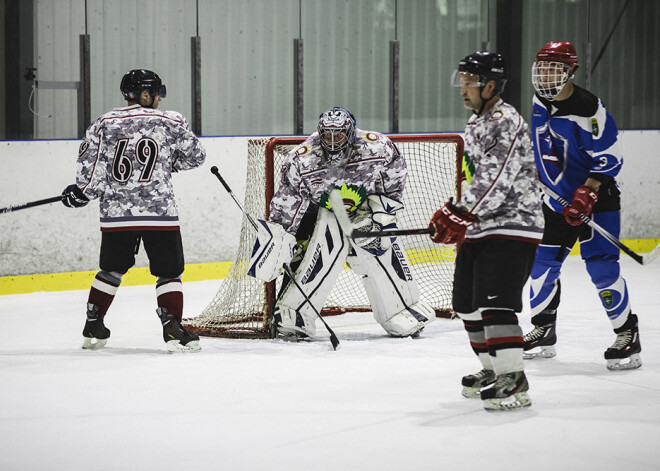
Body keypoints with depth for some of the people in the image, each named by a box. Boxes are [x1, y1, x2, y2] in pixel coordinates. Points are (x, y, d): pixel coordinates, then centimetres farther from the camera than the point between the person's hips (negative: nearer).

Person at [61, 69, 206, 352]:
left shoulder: (104, 124, 3)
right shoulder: (172, 123, 0)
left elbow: (90, 163, -3)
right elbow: (195, 157, 11)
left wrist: (81, 192, 9)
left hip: (116, 212, 3)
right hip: (159, 212, -3)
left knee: (112, 268, 20)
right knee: (169, 271, 6)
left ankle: (92, 328, 24)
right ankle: (172, 328, -8)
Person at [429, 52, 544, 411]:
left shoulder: (506, 123, -16)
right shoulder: (475, 123, 17)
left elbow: (495, 180, -26)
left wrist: (458, 217, -27)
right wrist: (455, 215, 18)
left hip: (511, 227, -11)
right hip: (480, 228, 11)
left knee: (494, 304, -19)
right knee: (467, 303, 15)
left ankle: (514, 383, -20)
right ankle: (493, 370, 29)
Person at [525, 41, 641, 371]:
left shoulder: (588, 108, -21)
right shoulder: (541, 102, 2)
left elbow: (609, 158, -19)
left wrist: (586, 194, -24)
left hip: (596, 196, -7)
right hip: (558, 198, 7)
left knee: (601, 266, -13)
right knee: (542, 263, 6)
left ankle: (628, 335, -3)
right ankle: (543, 332, 21)